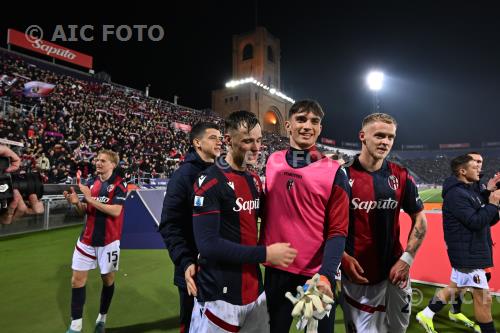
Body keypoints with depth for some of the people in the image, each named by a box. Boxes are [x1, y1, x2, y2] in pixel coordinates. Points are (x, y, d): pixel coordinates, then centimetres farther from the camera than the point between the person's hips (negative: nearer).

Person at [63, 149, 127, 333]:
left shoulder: (119, 184, -11)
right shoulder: (91, 183, 5)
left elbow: (115, 211, -21)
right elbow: (85, 211, 10)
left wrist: (91, 199, -22)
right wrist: (76, 202, -12)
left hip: (108, 240, -4)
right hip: (87, 239, 5)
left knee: (108, 279, 11)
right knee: (77, 280, 5)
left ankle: (102, 318, 32)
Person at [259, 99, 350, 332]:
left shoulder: (333, 172, -10)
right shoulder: (272, 162, 0)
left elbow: (337, 232, -12)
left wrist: (326, 275, -23)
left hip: (316, 275, -3)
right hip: (275, 271, 4)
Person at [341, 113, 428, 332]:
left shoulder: (401, 176, -2)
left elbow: (420, 220, 5)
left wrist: (407, 259, -4)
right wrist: (342, 257, -16)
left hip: (395, 271, 4)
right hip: (357, 274, -3)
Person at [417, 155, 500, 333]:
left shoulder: (470, 190, 11)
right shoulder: (456, 194, -19)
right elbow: (476, 222, -24)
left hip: (472, 250, 10)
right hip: (467, 254, -10)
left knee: (455, 288, 18)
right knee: (484, 297, 2)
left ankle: (426, 315, 29)